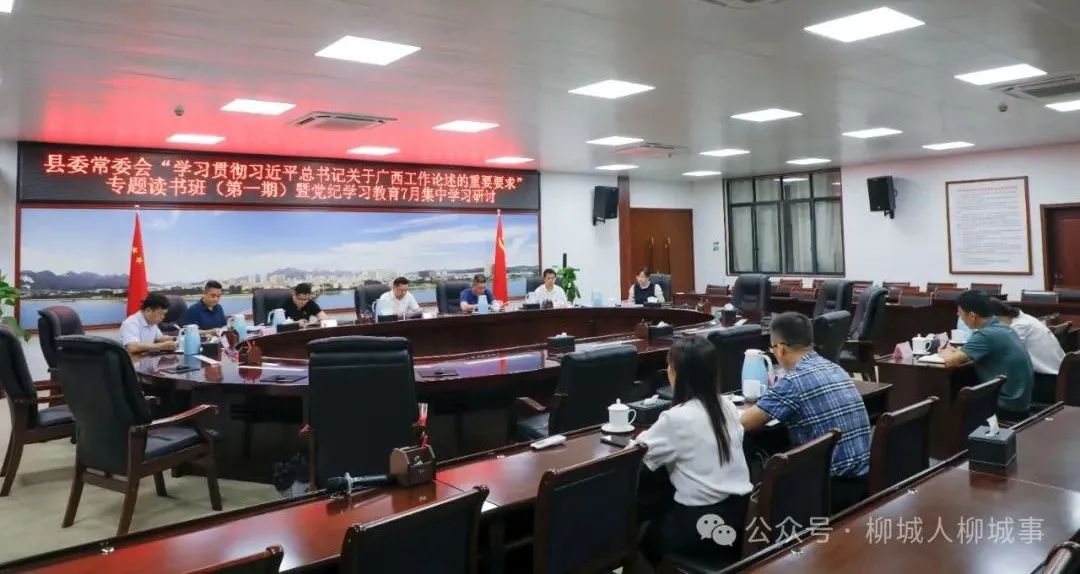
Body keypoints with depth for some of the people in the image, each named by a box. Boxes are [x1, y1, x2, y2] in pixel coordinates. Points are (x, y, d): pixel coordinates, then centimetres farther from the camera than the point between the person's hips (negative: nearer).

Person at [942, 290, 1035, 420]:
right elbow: (974, 352, 16)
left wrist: (944, 353, -3)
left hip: (1007, 407, -8)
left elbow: (950, 361, -26)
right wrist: (954, 351, 0)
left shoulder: (986, 335, -23)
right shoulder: (1002, 327, 5)